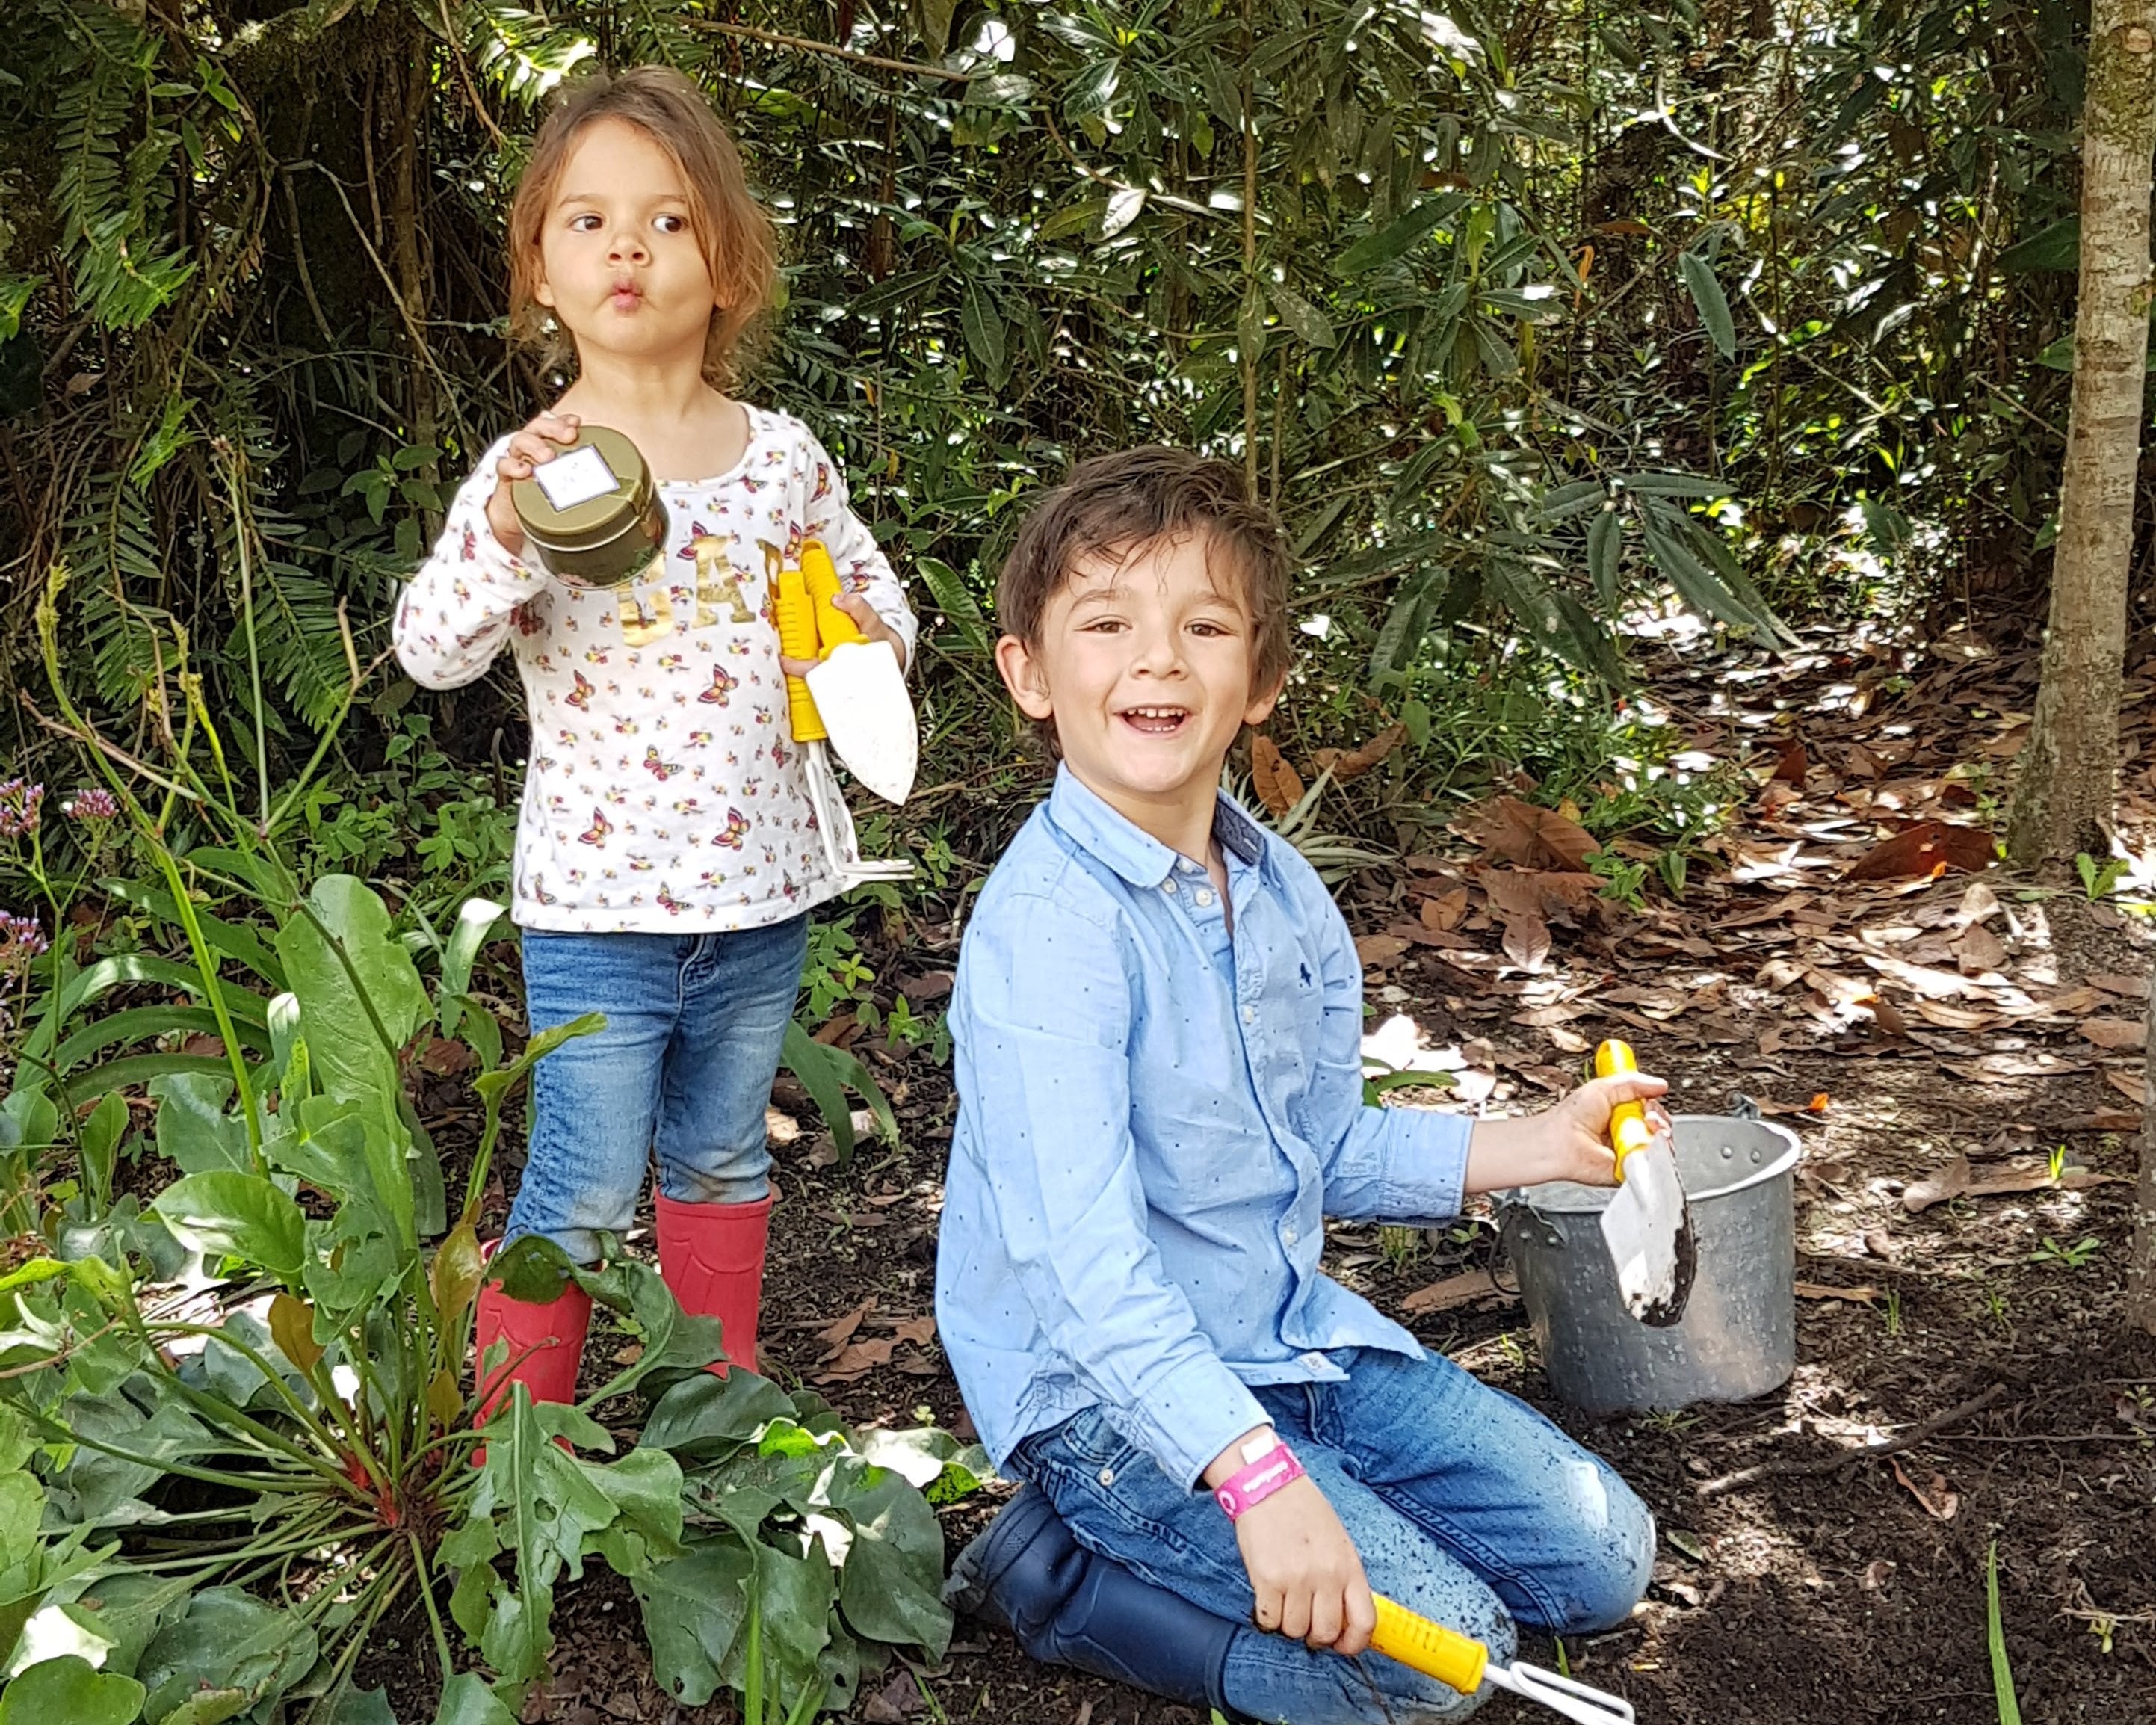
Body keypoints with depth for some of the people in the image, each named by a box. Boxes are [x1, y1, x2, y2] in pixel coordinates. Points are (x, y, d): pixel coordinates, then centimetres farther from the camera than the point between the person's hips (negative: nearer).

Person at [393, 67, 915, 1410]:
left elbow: (878, 600, 15)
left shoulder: (782, 455, 1)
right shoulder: (535, 467, -9)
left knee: (722, 1161, 20)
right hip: (598, 898, -3)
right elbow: (429, 650, -20)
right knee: (584, 1189, 3)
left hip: (761, 888, 4)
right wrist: (507, 524, -35)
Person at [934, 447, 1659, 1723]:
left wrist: (1533, 1148, 4)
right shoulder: (1049, 924, -25)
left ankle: (1163, 1545, 14)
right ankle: (1059, 1577, 0)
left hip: (1290, 1333, 8)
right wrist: (1258, 1473, -37)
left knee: (1601, 1556, 9)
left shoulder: (1283, 891, 2)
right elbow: (1083, 1253, -31)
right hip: (1107, 1384, -8)